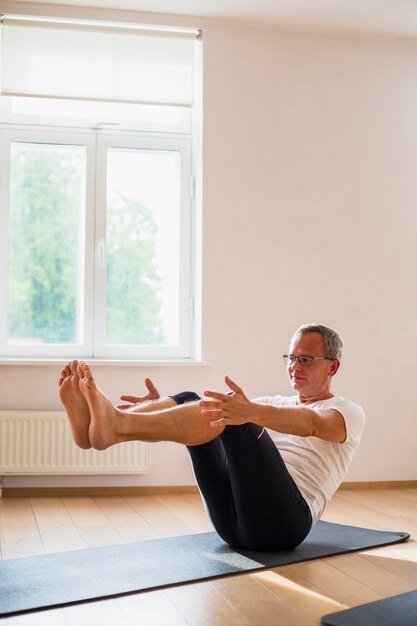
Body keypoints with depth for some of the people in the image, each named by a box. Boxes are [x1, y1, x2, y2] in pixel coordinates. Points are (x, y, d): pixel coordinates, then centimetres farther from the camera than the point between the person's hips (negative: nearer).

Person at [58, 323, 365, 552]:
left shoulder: (349, 413, 8)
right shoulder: (276, 403, 29)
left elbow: (311, 424, -16)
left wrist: (251, 412, -38)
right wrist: (164, 408, -7)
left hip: (281, 520, -6)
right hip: (233, 518, 6)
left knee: (236, 419, -29)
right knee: (191, 401, -9)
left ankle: (117, 426, -49)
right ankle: (93, 426, -35)